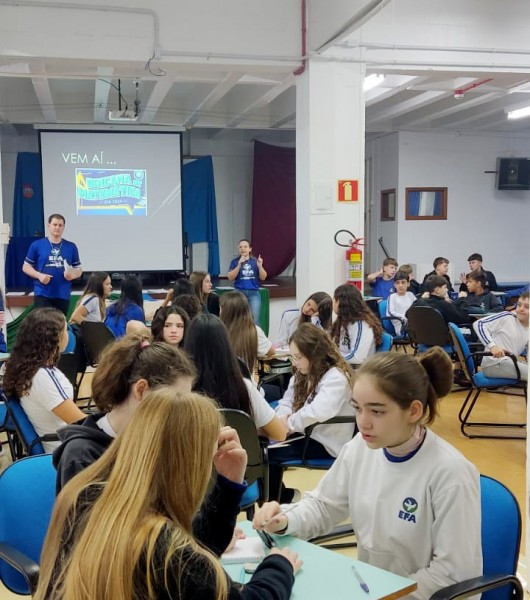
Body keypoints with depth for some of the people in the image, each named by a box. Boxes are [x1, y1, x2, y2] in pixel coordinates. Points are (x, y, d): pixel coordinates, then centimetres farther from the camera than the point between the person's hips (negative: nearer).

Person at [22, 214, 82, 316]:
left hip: (63, 295, 3)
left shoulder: (71, 247, 8)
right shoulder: (37, 245, 2)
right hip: (42, 294, -2)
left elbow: (78, 269, 12)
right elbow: (26, 266, 5)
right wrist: (39, 275, -12)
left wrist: (72, 275, -11)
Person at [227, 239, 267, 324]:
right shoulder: (235, 262, 3)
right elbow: (230, 278, -6)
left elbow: (263, 278, 4)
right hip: (239, 292, -1)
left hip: (254, 293, 1)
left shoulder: (255, 261, 6)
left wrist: (260, 266, -13)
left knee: (254, 319, -9)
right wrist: (239, 265, -17)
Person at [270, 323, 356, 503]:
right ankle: (279, 496, 10)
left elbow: (318, 412, -36)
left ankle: (282, 497, 7)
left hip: (326, 443, -9)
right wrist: (283, 418, -13)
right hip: (306, 433, 9)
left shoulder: (336, 377, -20)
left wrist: (290, 423, -22)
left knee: (268, 454, -20)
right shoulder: (304, 374, 10)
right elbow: (286, 402, 9)